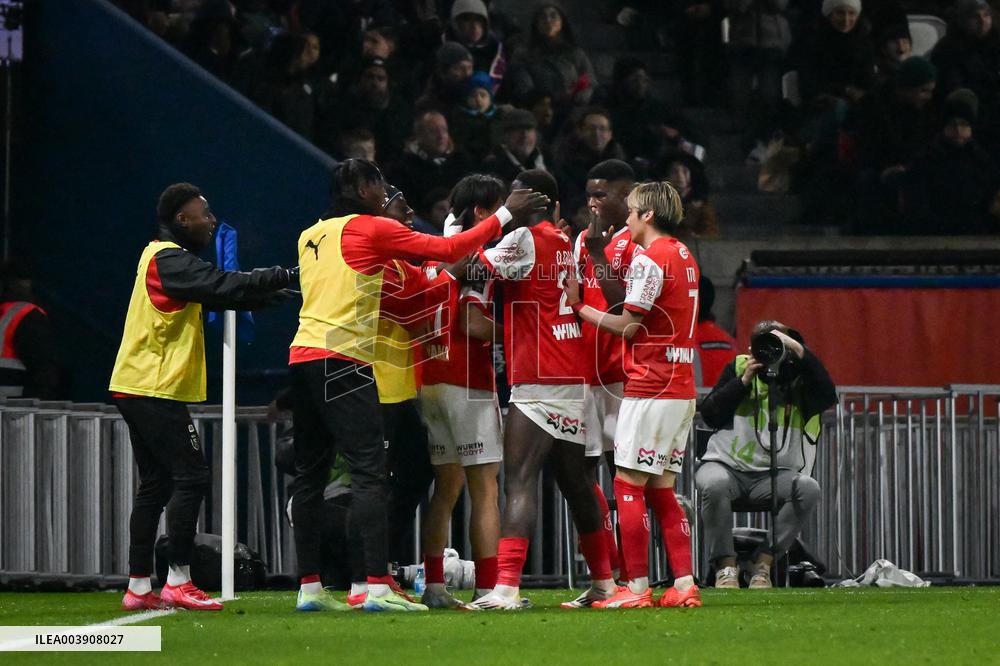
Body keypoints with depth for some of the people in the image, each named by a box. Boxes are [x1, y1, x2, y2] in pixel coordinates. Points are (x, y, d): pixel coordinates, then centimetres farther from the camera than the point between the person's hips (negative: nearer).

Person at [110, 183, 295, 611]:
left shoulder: (166, 258, 19)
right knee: (191, 478, -10)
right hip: (156, 390, -10)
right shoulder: (169, 259, -13)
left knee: (155, 486, 10)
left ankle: (139, 588, 10)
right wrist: (287, 277, -17)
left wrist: (273, 292, 6)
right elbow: (224, 287, -21)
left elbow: (217, 295, 18)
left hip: (137, 390, 10)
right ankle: (178, 583, -12)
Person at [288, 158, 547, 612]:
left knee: (310, 475, 9)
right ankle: (378, 587, -17)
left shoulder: (311, 237, 17)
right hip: (343, 360, -8)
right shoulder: (371, 229, -3)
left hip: (302, 355, 8)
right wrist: (506, 215, 2)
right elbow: (447, 250, -5)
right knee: (368, 471, -9)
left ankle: (309, 587, 8)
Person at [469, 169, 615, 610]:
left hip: (537, 383, -8)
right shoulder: (566, 244, 14)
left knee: (519, 482, -13)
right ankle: (604, 581, 22)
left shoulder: (524, 239, -10)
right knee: (576, 482, 16)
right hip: (574, 381, 8)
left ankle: (506, 586, -22)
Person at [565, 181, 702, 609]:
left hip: (650, 389, -9)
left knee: (628, 485, -5)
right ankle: (684, 585, 5)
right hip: (682, 389, 9)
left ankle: (637, 587, -7)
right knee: (662, 489, 11)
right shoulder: (683, 256, 16)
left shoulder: (649, 259, -11)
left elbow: (629, 326, -12)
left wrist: (579, 308, 0)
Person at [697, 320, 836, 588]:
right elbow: (709, 415, 1)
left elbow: (828, 395, -17)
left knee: (808, 488, -30)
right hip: (726, 465, -1)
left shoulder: (800, 375, 5)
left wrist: (799, 351, -20)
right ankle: (726, 566, -20)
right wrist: (744, 381, -9)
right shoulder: (739, 366, 8)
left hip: (772, 475, 1)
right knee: (715, 483, -36)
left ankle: (763, 564, -20)